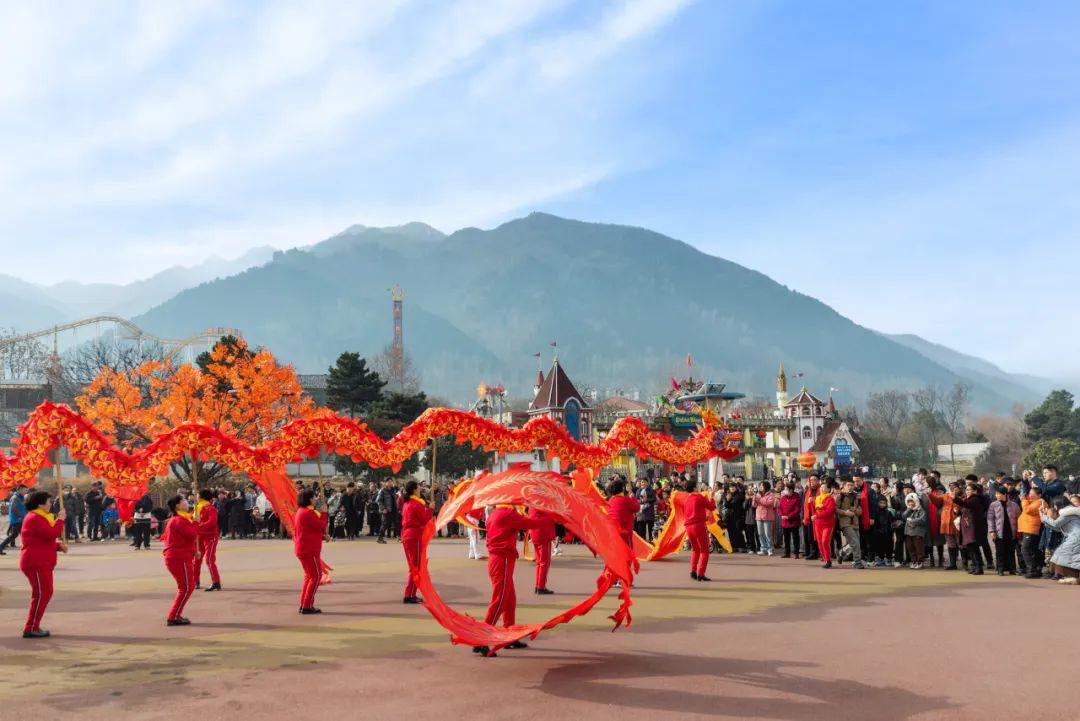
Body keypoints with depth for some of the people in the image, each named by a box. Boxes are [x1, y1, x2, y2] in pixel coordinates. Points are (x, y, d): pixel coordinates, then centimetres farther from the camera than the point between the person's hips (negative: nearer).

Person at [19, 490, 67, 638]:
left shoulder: (39, 518, 21)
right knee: (42, 594, -10)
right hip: (36, 563, -11)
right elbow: (51, 534, -25)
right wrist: (61, 519, -11)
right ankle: (30, 629, -7)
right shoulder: (35, 518, -14)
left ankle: (33, 627, 18)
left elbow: (46, 540, 25)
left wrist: (59, 546, 8)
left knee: (45, 594, 13)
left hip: (42, 563, 11)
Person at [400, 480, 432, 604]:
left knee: (413, 567, 17)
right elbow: (425, 520, -13)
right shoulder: (417, 503, -14)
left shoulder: (406, 503, 13)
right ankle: (409, 596, -6)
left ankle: (411, 595, 19)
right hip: (415, 537, -9)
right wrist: (429, 509, -2)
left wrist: (424, 507, 12)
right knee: (416, 568, -4)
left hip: (406, 536, 9)